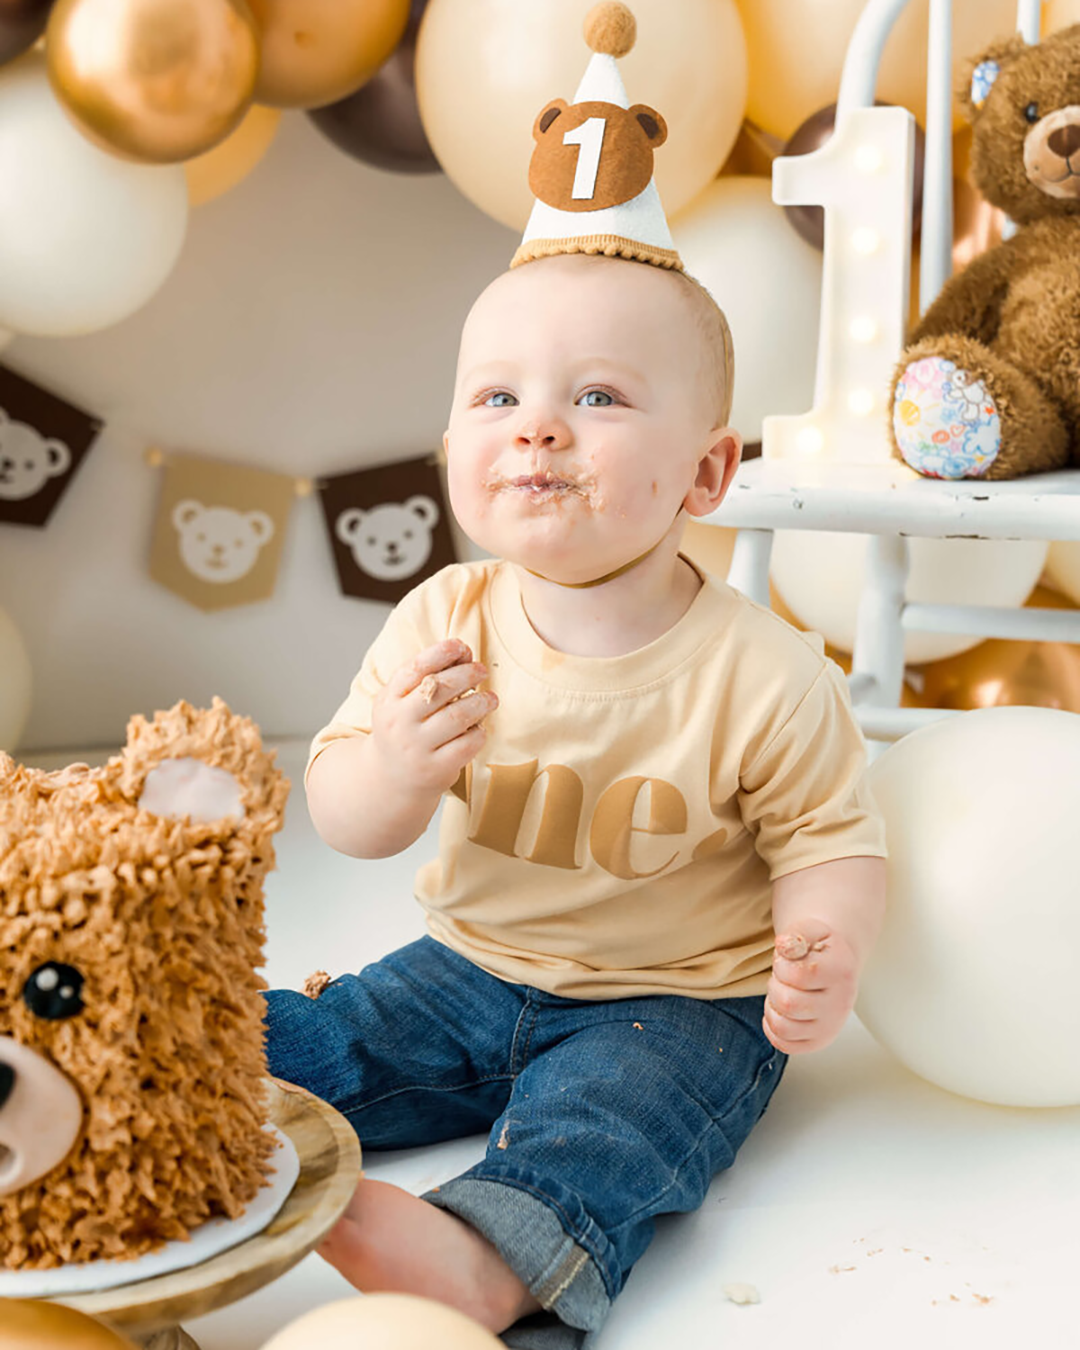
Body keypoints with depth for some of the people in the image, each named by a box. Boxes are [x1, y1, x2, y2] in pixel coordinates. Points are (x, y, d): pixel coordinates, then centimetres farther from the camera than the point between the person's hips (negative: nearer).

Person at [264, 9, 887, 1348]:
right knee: (288, 1045, -6)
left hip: (675, 1002, -5)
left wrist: (821, 948, -31)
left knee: (596, 1133, -30)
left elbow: (830, 834, -9)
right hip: (470, 968, 5)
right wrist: (395, 774, -29)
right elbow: (337, 811, -4)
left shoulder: (760, 674, -19)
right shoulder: (443, 622, -9)